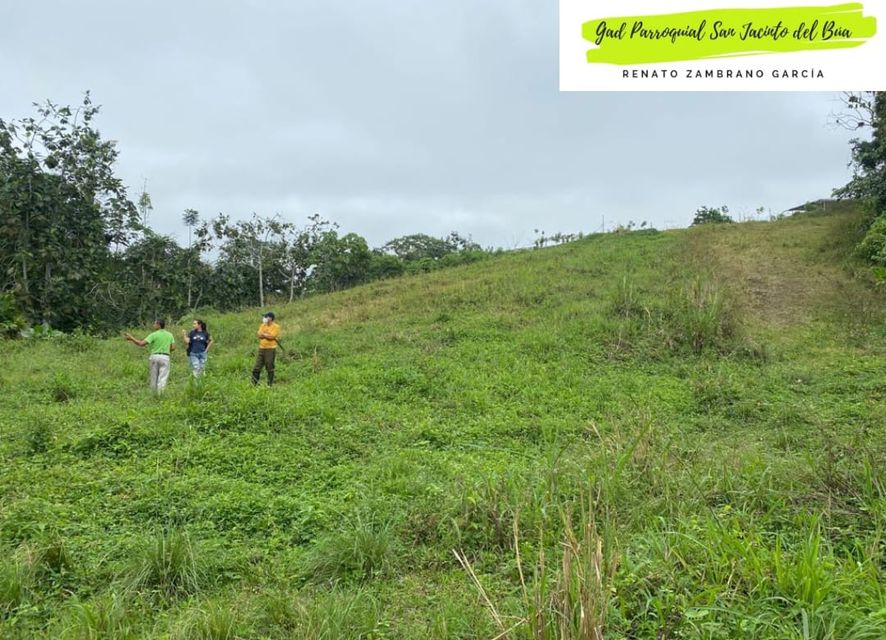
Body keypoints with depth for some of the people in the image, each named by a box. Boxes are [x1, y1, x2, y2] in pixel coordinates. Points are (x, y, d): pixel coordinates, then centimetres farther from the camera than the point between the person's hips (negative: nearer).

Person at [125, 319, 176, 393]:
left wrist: (131, 338, 0)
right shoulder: (170, 335, 8)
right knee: (162, 378, -2)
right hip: (165, 357, 1)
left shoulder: (154, 335, -4)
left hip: (154, 356, -1)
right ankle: (159, 395, -10)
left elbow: (142, 344, -9)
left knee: (154, 378, 10)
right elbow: (173, 348, 6)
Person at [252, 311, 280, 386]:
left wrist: (263, 334, -5)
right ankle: (254, 383, 12)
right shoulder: (262, 325, 12)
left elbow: (272, 336, -18)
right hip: (261, 348, 5)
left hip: (271, 349, -5)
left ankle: (270, 384, 10)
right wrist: (268, 335, -11)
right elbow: (259, 335, 0)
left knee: (270, 367, 1)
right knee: (257, 366, 5)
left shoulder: (276, 327, -6)